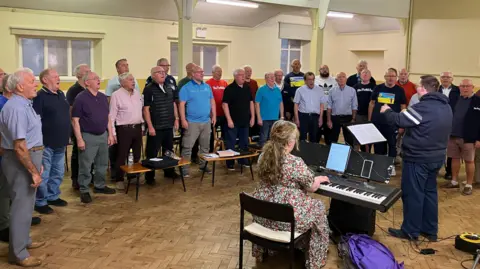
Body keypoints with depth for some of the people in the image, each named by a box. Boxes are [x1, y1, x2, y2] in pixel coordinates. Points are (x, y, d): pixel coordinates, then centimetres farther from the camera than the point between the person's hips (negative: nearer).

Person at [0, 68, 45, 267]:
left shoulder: (24, 104, 11)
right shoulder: (16, 108, -22)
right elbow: (19, 146, -26)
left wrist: (37, 163, 20)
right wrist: (34, 171, -22)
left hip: (28, 157, 10)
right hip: (21, 162, -10)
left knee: (25, 203, 21)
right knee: (22, 205, -1)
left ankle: (23, 241, 36)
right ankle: (18, 253, 11)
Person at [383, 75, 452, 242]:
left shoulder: (424, 107, -23)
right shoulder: (446, 106, 7)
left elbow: (399, 120, -20)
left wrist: (387, 111, -1)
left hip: (418, 158, -9)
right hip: (437, 157, 9)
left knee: (412, 194, 2)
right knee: (430, 192, 17)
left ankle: (410, 231, 12)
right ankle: (430, 230, 25)